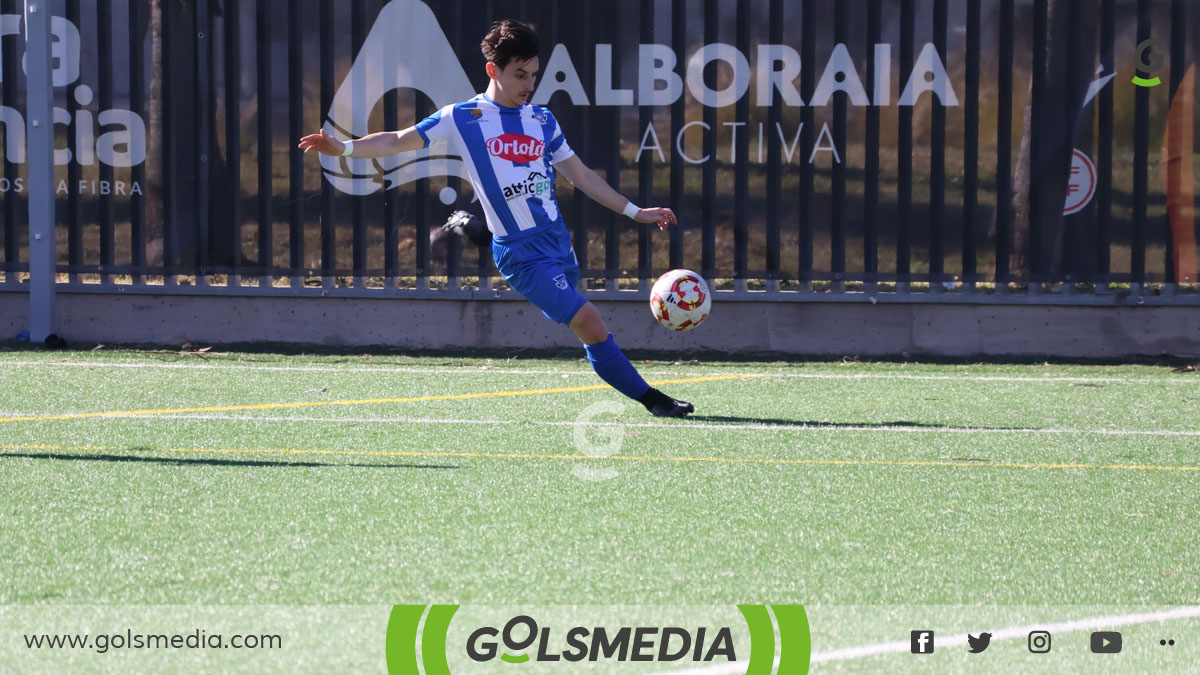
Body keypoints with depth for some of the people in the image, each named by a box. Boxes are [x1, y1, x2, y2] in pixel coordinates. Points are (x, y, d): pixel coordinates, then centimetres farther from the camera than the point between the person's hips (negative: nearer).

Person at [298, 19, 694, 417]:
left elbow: (580, 175, 21)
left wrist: (634, 212, 23)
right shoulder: (462, 118, -3)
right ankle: (649, 398, -8)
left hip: (558, 240, 6)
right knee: (589, 322, -15)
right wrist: (344, 148, -18)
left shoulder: (543, 121, 11)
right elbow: (399, 141, -4)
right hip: (521, 250, -6)